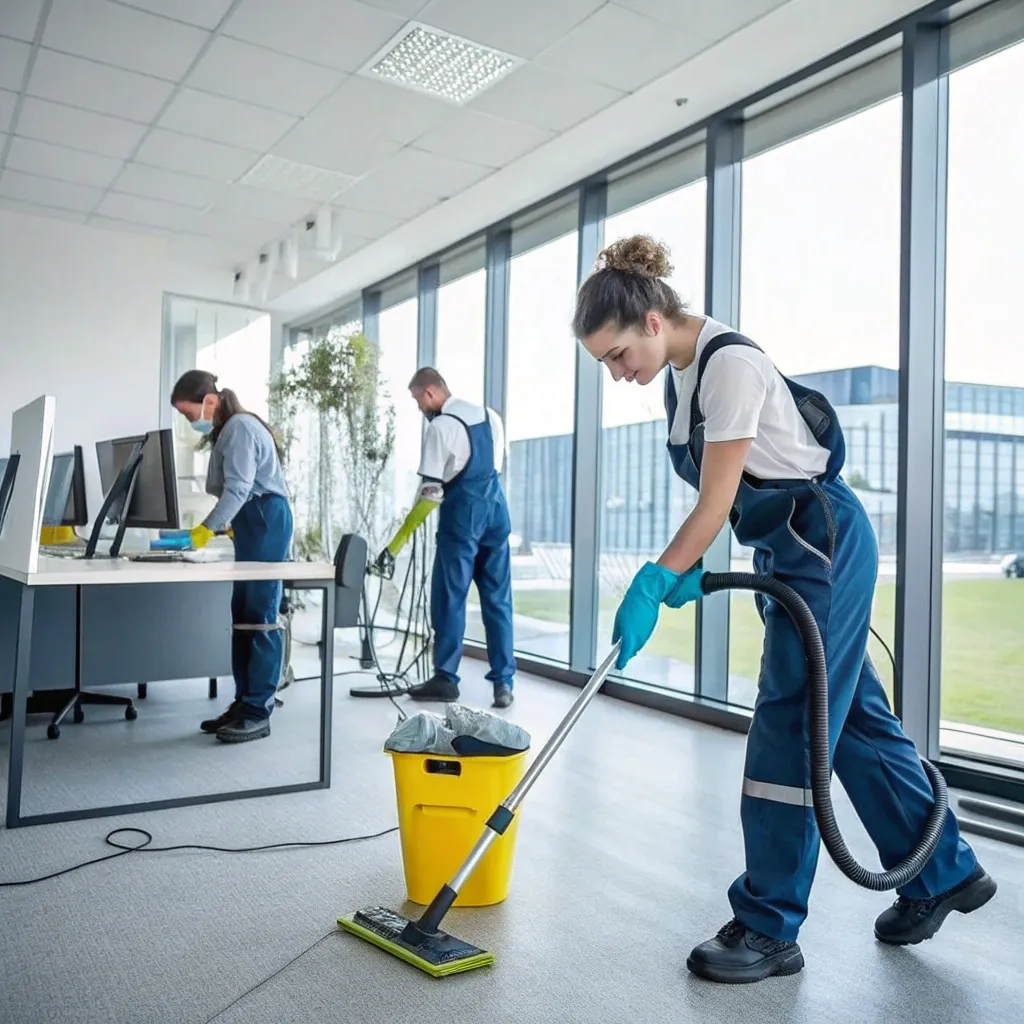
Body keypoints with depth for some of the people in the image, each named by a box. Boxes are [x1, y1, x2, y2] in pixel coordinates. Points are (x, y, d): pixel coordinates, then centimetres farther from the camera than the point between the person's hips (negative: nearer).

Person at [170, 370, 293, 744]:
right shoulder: (226, 431, 20)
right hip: (251, 524, 11)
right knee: (243, 614, 11)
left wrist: (208, 528, -29)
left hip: (266, 521, -11)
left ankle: (259, 712, -6)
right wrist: (226, 526, 15)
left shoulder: (239, 427, -13)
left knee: (260, 615, -10)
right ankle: (244, 702, 17)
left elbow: (239, 488, -23)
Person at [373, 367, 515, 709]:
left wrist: (395, 545, -13)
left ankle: (445, 678, 11)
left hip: (461, 516, -7)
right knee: (498, 599, 7)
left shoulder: (440, 426, -11)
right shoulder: (491, 416, 11)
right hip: (496, 511, 7)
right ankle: (503, 682, 7)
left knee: (449, 598, 4)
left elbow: (431, 493, -15)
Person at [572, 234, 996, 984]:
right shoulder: (680, 369, 6)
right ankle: (945, 873, 33)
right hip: (789, 550, 10)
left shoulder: (730, 364, -22)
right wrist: (685, 567, 3)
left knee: (789, 730, -5)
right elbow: (715, 493, 13)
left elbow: (717, 500, -23)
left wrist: (653, 583, -23)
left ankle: (769, 928, 7)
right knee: (851, 718, 16)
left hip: (824, 544, -10)